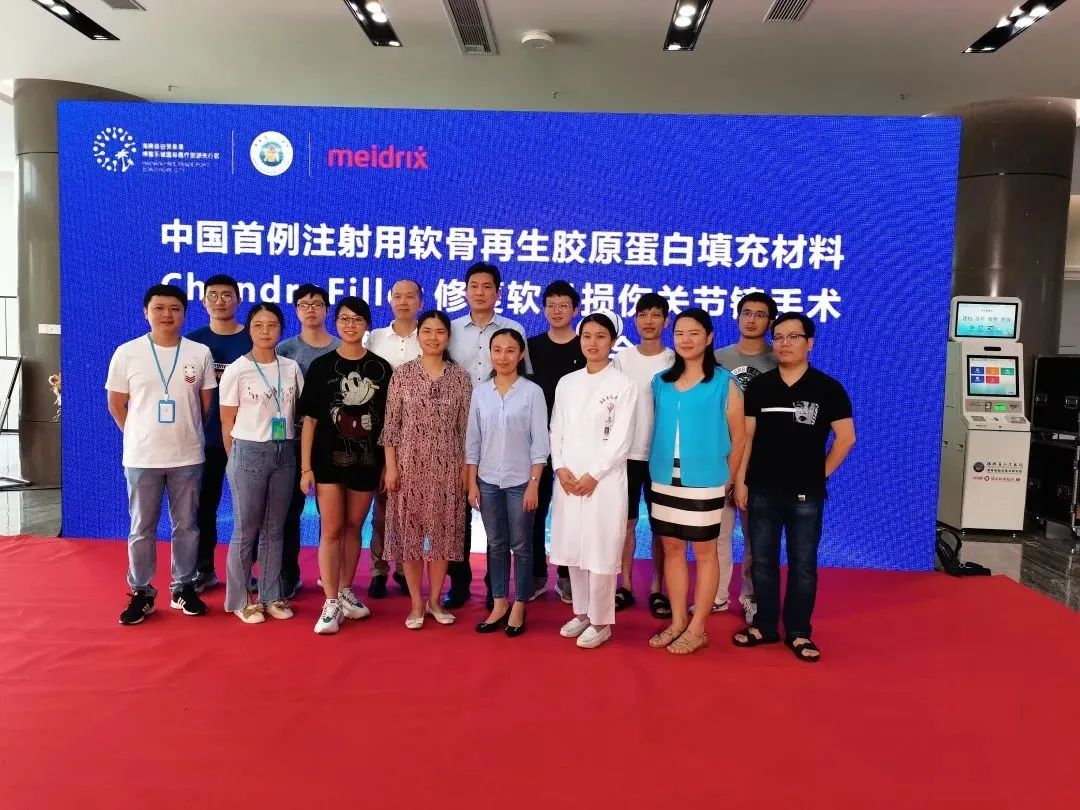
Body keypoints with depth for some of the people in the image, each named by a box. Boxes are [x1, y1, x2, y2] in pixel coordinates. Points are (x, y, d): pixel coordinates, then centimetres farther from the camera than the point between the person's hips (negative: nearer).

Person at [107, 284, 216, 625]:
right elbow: (116, 404, 5)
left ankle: (183, 588, 24)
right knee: (142, 529, 9)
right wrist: (139, 437, 6)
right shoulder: (127, 353, -2)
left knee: (186, 526, 10)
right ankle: (141, 593, 22)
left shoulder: (200, 353, -1)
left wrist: (188, 434, 10)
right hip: (141, 457, 0)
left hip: (188, 457, 1)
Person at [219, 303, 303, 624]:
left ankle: (271, 596, 22)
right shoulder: (236, 370, -5)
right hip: (249, 453, -3)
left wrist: (295, 453, 5)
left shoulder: (291, 368, 5)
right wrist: (235, 460, 1)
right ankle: (240, 600, 18)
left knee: (275, 529, 11)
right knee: (246, 530, 5)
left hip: (284, 453, 4)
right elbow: (227, 422, -1)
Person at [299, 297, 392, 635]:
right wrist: (305, 467, -5)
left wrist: (389, 464, 1)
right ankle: (331, 603, 4)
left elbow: (388, 419, 5)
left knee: (353, 527, 12)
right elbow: (310, 419, -1)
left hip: (366, 460, 2)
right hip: (329, 459, -1)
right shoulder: (320, 366, 1)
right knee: (332, 529, -2)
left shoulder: (381, 368, 3)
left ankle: (346, 592, 27)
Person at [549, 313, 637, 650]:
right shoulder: (566, 383, 11)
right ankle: (581, 612, 25)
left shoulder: (623, 384, -3)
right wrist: (560, 468, -5)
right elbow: (556, 430, 10)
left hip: (605, 480, -4)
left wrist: (594, 475, -12)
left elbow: (621, 439, -8)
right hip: (568, 480, 5)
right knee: (572, 547, 10)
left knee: (601, 551, -2)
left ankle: (601, 621, 12)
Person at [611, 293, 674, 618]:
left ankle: (657, 588, 18)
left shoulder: (675, 362, -1)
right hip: (627, 452, 1)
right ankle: (625, 585, 19)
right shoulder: (622, 359, 3)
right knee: (626, 521, 7)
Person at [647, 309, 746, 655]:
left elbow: (739, 436, -1)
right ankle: (677, 622, 23)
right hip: (664, 480, 5)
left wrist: (727, 479, 0)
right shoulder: (661, 382, 7)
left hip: (704, 482, -4)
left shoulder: (724, 383, -5)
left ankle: (697, 628, 16)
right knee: (671, 549, 11)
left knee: (704, 552, 5)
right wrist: (656, 469, 8)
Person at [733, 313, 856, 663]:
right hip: (762, 490, 2)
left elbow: (846, 438, -2)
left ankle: (798, 632, 21)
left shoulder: (828, 388, -3)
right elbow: (745, 436, 4)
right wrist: (740, 481, 0)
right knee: (762, 562, 10)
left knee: (803, 565, 7)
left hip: (806, 494, -2)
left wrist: (820, 474, -1)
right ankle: (765, 626, 24)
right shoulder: (758, 386, 4)